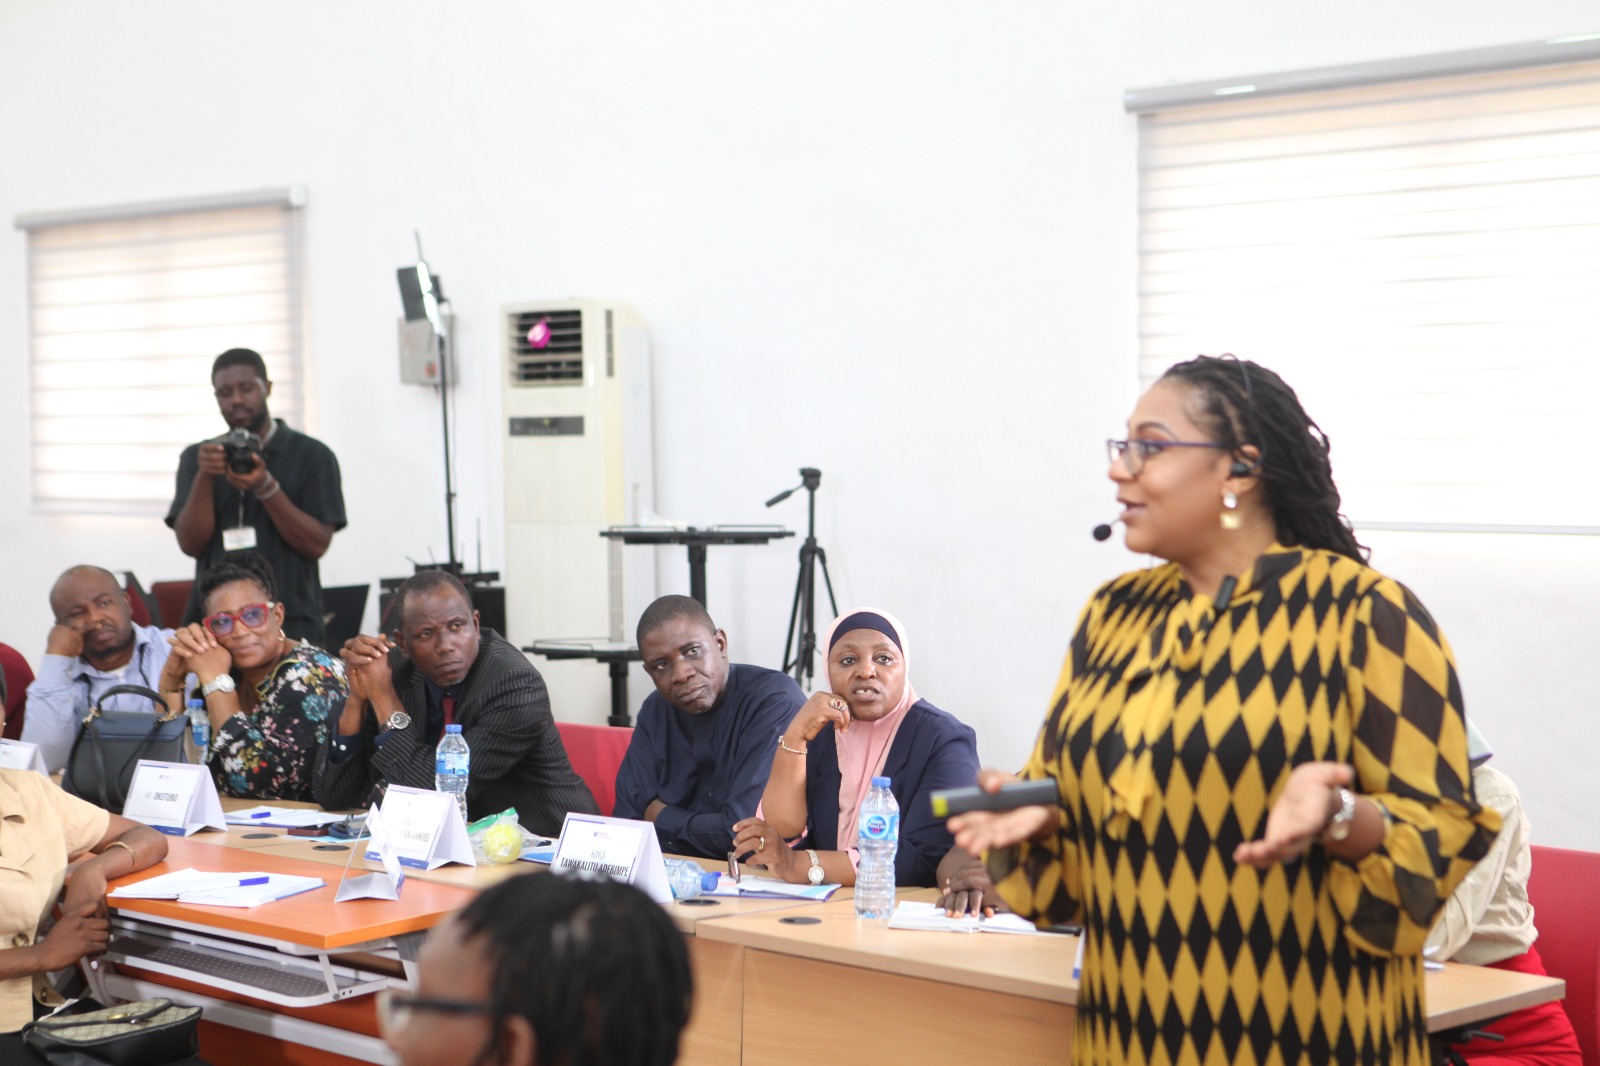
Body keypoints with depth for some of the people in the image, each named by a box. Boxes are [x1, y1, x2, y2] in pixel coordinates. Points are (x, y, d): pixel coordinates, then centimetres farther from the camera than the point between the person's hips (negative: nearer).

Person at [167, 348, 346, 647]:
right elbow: (190, 543, 3)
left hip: (291, 622, -2)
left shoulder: (312, 455, 5)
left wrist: (266, 488, -15)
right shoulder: (197, 457, 14)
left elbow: (317, 544, -4)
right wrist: (204, 477, -12)